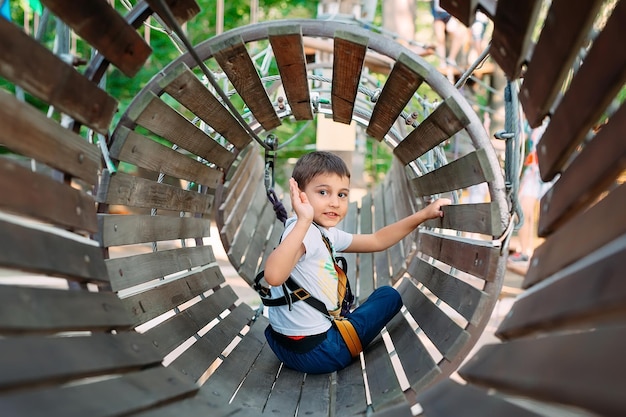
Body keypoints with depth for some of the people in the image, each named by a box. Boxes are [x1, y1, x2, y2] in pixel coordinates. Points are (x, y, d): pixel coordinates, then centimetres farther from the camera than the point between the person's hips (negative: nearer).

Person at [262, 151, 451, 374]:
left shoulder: (328, 234, 4)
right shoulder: (304, 231, -26)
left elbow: (377, 240, 15)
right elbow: (274, 276, -45)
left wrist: (423, 214, 12)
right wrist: (303, 220, -51)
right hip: (313, 351, -10)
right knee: (389, 296, 7)